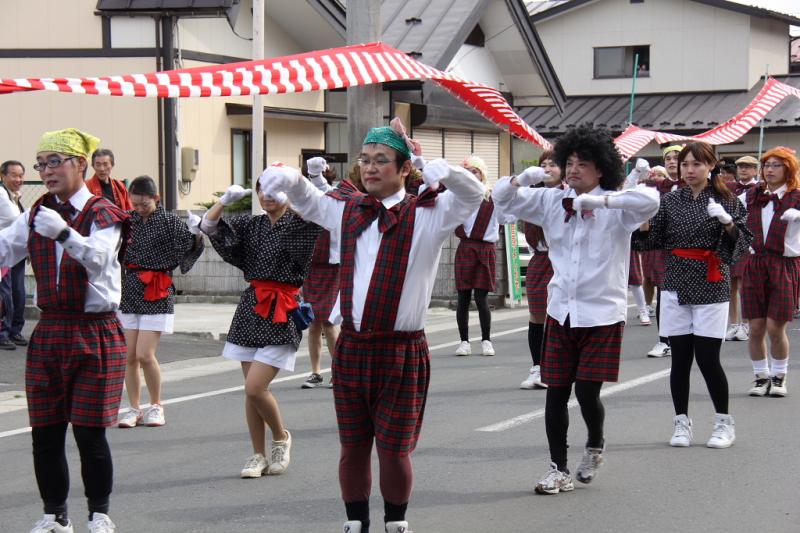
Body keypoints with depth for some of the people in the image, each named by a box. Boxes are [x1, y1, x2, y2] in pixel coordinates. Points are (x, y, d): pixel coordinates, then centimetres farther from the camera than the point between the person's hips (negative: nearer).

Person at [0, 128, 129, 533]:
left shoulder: (103, 215, -8)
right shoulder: (37, 215, 9)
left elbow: (98, 257, -28)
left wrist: (64, 233, -45)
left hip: (95, 335, -5)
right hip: (49, 332, 5)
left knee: (90, 434, -1)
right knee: (45, 434, 7)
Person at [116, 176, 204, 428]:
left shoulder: (169, 221, -5)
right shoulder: (127, 220, 7)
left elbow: (191, 247, -12)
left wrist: (195, 234, -31)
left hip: (156, 294, -4)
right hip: (129, 291, 4)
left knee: (145, 354, -9)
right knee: (129, 355, 4)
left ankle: (156, 406, 9)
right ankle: (134, 409, 14)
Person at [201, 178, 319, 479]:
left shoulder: (301, 223, -4)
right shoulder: (251, 225, 12)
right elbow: (208, 226, 6)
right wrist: (226, 200, -8)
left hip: (282, 313, -6)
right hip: (251, 307, 6)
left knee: (255, 388, -12)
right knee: (251, 390, 7)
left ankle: (281, 438, 13)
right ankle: (259, 455, 18)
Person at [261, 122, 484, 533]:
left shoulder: (427, 213, -5)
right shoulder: (346, 209, 8)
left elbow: (474, 195, -18)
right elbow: (305, 199, 22)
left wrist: (440, 171, -36)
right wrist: (286, 178, -1)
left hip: (401, 352, -4)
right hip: (352, 346, 4)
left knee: (394, 450, 3)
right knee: (352, 448, 10)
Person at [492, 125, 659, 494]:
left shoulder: (616, 207, -8)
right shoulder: (552, 202, 4)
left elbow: (650, 200, -28)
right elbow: (502, 198, 7)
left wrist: (600, 200, -32)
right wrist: (522, 179, -15)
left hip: (602, 313, -4)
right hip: (561, 311, 4)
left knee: (587, 391, -7)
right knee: (556, 392, 4)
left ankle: (595, 445, 25)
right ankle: (559, 470, 15)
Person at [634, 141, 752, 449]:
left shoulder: (725, 200, 1)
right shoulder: (671, 202, 8)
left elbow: (743, 242, -3)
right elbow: (653, 241, 7)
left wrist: (727, 221, -20)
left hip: (711, 285, -3)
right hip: (677, 285, 3)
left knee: (707, 358, -5)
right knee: (680, 358, 3)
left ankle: (724, 423, 10)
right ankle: (681, 423, 14)